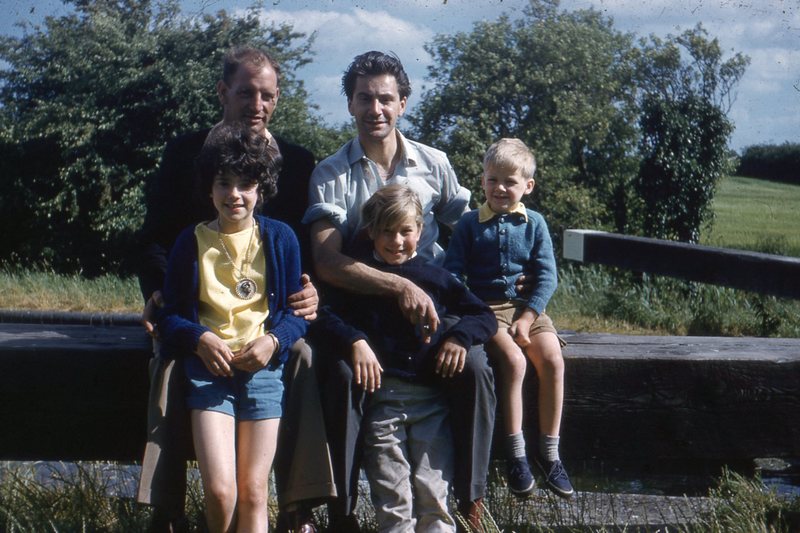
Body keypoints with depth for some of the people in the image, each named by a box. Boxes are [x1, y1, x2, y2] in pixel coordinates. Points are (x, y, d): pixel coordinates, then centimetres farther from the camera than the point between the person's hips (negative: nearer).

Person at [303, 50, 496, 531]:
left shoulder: (434, 164, 7)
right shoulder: (331, 175, -1)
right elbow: (328, 262, -12)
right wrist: (400, 287, -24)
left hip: (433, 301, 2)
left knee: (475, 369, -26)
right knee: (341, 373, -32)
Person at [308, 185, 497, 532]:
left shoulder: (436, 278, 14)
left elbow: (485, 317, 17)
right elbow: (322, 317, -3)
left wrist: (460, 335, -3)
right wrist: (354, 341, -19)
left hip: (430, 400, 1)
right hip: (381, 397, -1)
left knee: (434, 496, -2)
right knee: (393, 503, -1)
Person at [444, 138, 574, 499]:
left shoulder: (534, 223, 5)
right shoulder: (470, 224, 3)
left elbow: (547, 276, 1)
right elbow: (452, 272, 1)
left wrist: (527, 317, -11)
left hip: (527, 306, 2)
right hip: (486, 307, -2)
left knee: (552, 360, -21)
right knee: (513, 360, -28)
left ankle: (550, 453, -8)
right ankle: (516, 453, -16)